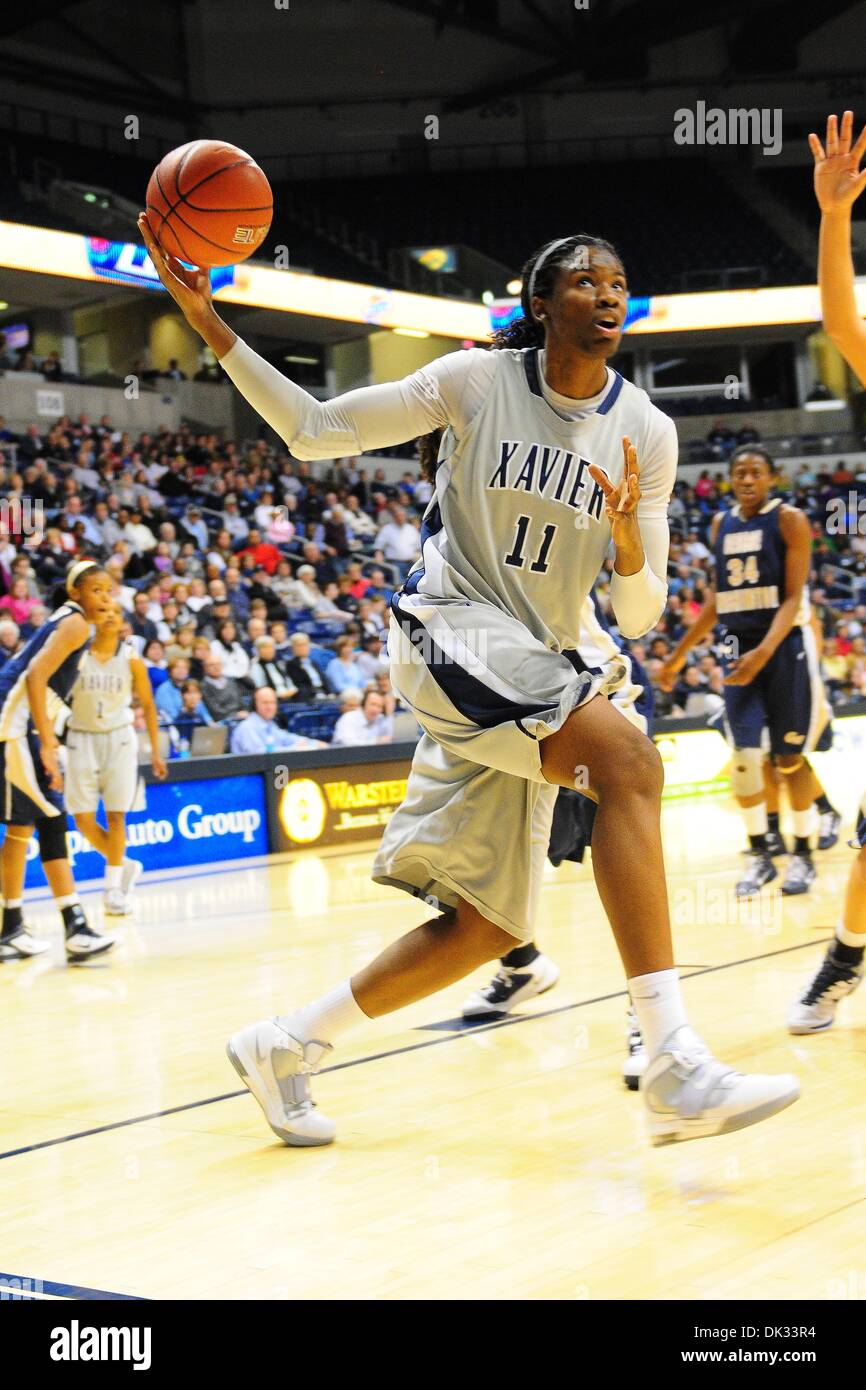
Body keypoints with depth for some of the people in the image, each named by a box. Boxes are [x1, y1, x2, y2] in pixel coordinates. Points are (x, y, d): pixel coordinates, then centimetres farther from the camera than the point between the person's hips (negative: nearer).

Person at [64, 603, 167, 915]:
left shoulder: (131, 659, -3)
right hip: (81, 738, 1)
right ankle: (125, 865, 20)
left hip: (118, 738, -1)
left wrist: (155, 750, 3)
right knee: (82, 818, -2)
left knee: (115, 814, -5)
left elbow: (148, 705, 5)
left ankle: (114, 887, 7)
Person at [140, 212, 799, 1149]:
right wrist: (209, 324, -9)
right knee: (627, 758, -31)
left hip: (537, 667, 6)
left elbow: (636, 616, 3)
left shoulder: (646, 433, 4)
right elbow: (313, 431, 1)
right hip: (450, 632, -6)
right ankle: (674, 1070, -36)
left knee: (488, 925, 3)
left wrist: (628, 533, -19)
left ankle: (286, 1045, 21)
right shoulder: (475, 382, -4)